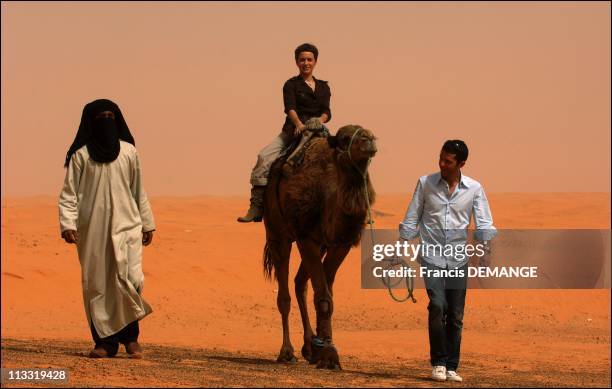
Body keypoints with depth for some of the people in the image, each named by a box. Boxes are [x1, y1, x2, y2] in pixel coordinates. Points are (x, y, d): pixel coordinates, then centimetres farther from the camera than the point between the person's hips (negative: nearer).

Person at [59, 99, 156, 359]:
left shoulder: (128, 152, 8)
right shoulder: (80, 155, 1)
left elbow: (138, 191, 15)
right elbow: (69, 193, 0)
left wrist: (147, 223, 17)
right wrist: (67, 224, -12)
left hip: (126, 226, 1)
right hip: (92, 229, -1)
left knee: (130, 279, -13)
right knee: (96, 285, 0)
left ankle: (130, 335, 4)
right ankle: (105, 341, 8)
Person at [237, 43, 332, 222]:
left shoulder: (323, 87, 18)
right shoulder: (291, 84, 8)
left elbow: (326, 111, 6)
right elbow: (290, 108, -10)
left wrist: (320, 120, -18)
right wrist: (299, 124, -29)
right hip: (291, 131, -2)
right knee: (264, 156, -24)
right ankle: (256, 206, -28)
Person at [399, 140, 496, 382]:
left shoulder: (474, 189, 2)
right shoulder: (426, 183, 1)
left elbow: (484, 223, -2)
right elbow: (411, 220, 6)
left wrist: (486, 244, -21)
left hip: (458, 259, 2)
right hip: (431, 256, -2)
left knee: (455, 316, 3)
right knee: (437, 305, -19)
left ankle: (451, 367, 13)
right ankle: (438, 362, -7)